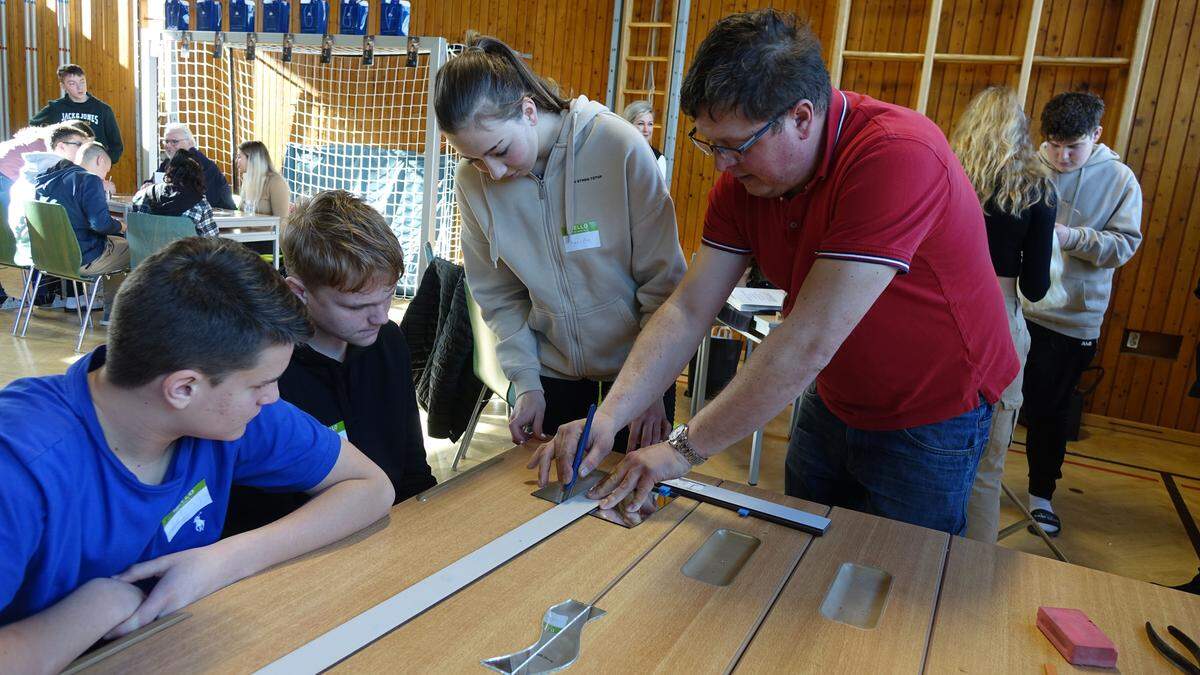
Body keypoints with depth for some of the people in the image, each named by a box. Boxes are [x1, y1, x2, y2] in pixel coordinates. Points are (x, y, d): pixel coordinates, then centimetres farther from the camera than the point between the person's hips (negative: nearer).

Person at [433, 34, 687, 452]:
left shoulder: (620, 147, -21)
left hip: (634, 367, -2)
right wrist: (525, 382, -8)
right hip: (550, 370, 3)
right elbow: (498, 296, 0)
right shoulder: (471, 181, -10)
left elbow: (662, 279, -15)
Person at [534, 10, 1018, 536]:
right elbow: (688, 310, -11)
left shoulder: (897, 155, -33)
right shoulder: (743, 175, -10)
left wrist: (685, 449, -29)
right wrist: (608, 416, -22)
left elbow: (807, 344, -35)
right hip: (833, 401, 6)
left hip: (930, 421, -6)